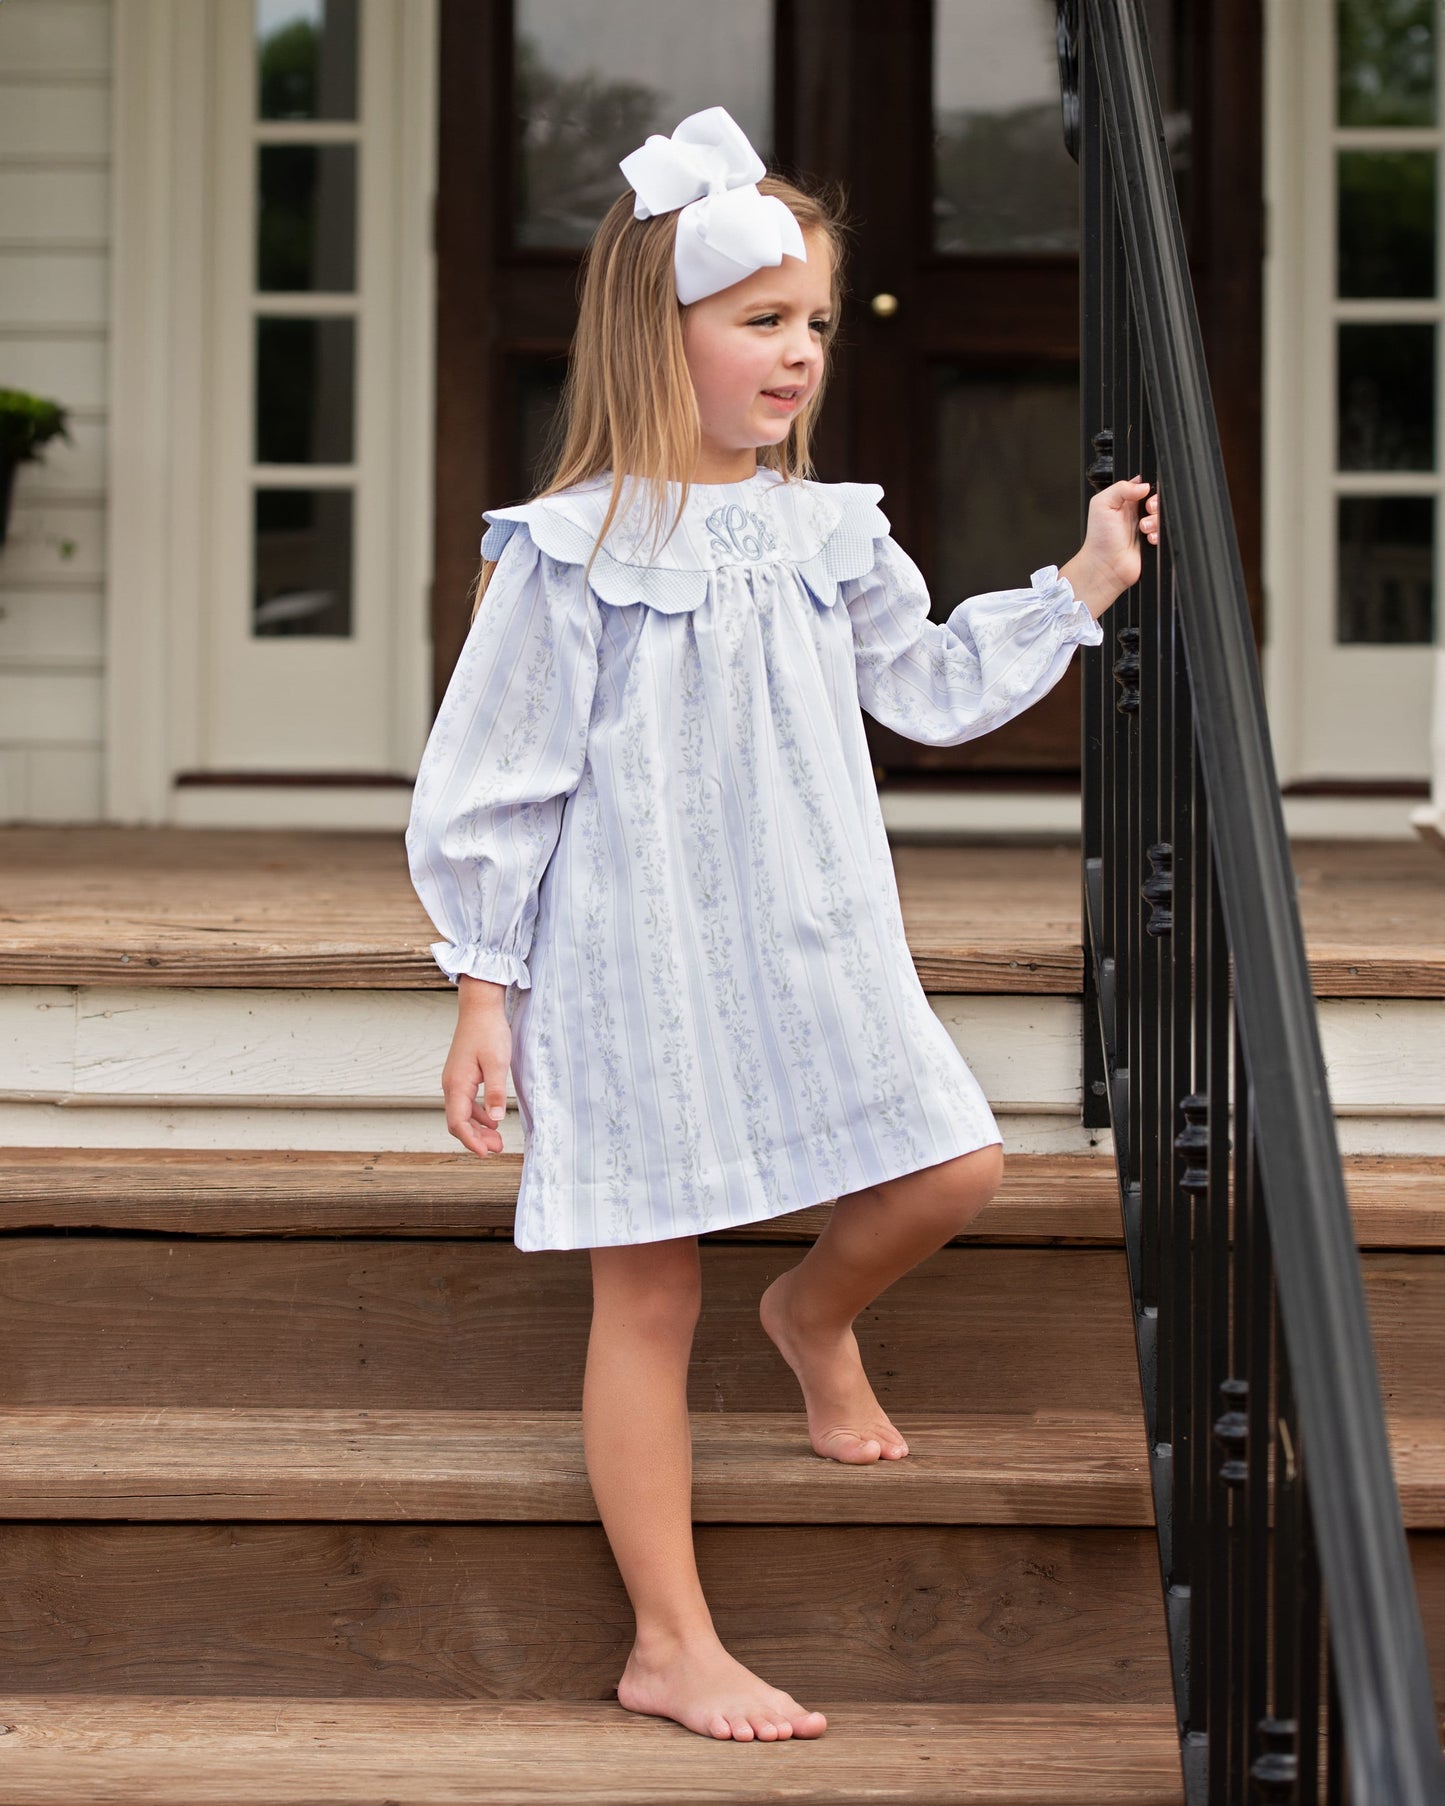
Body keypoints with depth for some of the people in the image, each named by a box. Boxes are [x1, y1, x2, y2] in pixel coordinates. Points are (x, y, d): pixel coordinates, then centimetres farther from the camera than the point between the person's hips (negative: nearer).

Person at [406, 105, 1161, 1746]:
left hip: (815, 953, 6)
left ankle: (815, 1313, 38)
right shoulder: (574, 553, -11)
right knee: (648, 1297, 2)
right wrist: (482, 990, -9)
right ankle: (670, 1647, 11)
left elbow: (930, 686, 22)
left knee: (952, 1175, 3)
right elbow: (490, 784, -9)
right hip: (634, 974, -5)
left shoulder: (827, 534, 7)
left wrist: (1082, 589, 16)